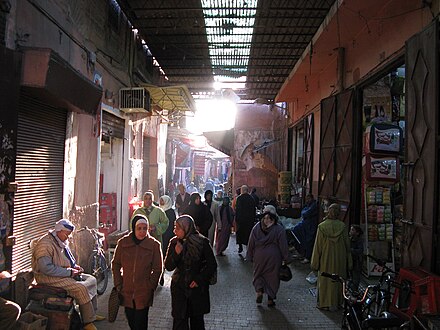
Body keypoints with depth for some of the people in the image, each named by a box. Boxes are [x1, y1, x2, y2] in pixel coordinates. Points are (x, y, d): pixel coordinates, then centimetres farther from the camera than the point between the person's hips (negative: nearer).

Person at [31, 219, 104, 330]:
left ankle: (92, 313, 11)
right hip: (49, 278, -10)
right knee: (81, 288, -25)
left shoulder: (62, 243, 13)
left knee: (91, 279, 4)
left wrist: (75, 267, 5)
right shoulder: (45, 244, -19)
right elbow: (46, 268, -28)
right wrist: (69, 272, -23)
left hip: (65, 274, 10)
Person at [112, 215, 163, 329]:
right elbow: (115, 264, 7)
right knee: (130, 318, 16)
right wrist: (118, 284, 3)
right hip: (126, 291, 3)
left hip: (144, 291, -2)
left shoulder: (154, 245, -9)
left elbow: (158, 269, -3)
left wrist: (150, 286, -7)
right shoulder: (123, 242, -4)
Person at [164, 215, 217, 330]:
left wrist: (200, 279, -12)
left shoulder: (202, 242, -11)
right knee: (179, 320, 1)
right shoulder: (174, 242, -3)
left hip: (198, 287, -1)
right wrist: (176, 253, -19)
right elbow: (168, 267, -3)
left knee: (197, 319, 15)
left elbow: (212, 265, -5)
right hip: (179, 287, 2)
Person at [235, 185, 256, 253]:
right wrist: (253, 219, 12)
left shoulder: (239, 198, -10)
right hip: (250, 219, 3)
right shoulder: (251, 198, 2)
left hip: (241, 219, -3)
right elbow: (254, 210, 6)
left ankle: (240, 246, 10)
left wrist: (236, 218, -4)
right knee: (248, 233, 8)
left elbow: (237, 209, -11)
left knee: (240, 232, 12)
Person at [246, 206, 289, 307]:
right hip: (274, 257, -1)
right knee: (272, 276, 13)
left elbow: (251, 244, 0)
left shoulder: (256, 227, -6)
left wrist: (250, 257, 11)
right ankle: (270, 299, 18)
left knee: (258, 274, 20)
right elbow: (283, 246, -8)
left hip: (259, 257, 1)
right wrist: (285, 258, 3)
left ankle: (259, 290, -2)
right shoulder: (279, 229, -11)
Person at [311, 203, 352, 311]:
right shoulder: (342, 226, -7)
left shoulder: (322, 226, -13)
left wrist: (315, 263, -1)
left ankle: (324, 303, 17)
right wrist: (349, 263, 9)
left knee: (325, 280, 10)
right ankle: (337, 303, 24)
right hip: (340, 259, 2)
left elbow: (318, 246, -9)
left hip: (326, 259, -2)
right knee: (338, 280, 15)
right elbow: (347, 245, -1)